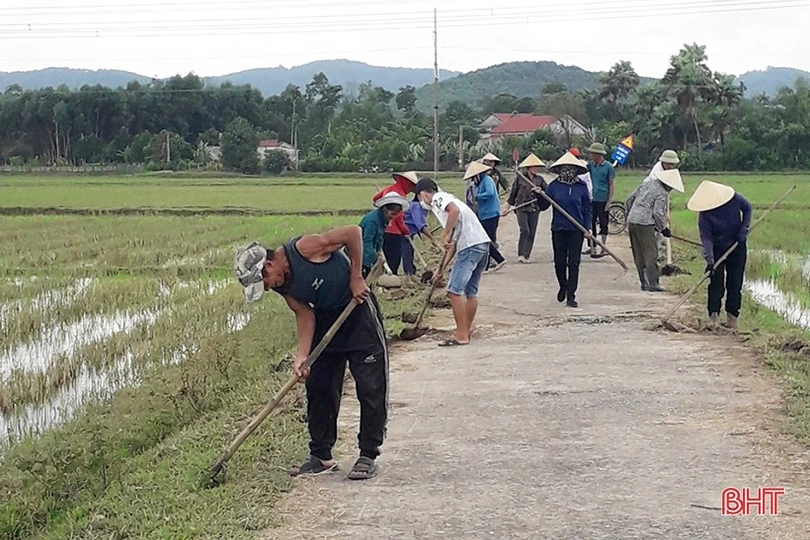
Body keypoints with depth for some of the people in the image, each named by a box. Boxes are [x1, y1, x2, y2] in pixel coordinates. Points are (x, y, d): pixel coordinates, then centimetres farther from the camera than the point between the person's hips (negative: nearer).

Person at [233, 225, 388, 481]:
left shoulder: (305, 248, -27)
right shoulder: (283, 287, -7)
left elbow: (353, 232, -22)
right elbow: (305, 314, -8)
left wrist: (356, 277, -19)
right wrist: (301, 356, -21)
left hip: (358, 309, -7)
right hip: (326, 318, 7)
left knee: (371, 387, -6)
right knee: (319, 387, 5)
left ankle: (368, 455, 2)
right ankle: (321, 455, 15)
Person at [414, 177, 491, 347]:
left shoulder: (438, 198, 2)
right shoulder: (446, 199, 28)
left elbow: (455, 210, -23)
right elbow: (454, 243, 26)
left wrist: (445, 236, -16)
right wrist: (441, 268, 24)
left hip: (471, 245, -10)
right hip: (482, 244, 10)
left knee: (455, 290, -6)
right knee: (471, 291, 16)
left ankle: (461, 336, -4)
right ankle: (465, 332, 23)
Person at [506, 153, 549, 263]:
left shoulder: (540, 179, 7)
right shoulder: (520, 178, 1)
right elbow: (513, 193, 7)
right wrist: (507, 208, 10)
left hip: (534, 209, 3)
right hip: (521, 208, -3)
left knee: (532, 233, 4)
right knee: (525, 230, -16)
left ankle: (526, 256, 13)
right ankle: (521, 254, -9)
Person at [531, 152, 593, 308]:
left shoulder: (581, 186, 0)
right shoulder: (554, 186, 0)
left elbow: (587, 208, 5)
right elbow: (543, 206, 2)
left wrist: (587, 228, -3)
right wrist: (539, 195, -16)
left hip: (576, 230, -1)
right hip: (558, 229, 1)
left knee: (574, 263, -2)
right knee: (559, 262, 7)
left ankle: (571, 296, 3)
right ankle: (563, 286, 35)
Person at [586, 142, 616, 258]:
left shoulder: (608, 167, -5)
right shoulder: (591, 165, 7)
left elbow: (611, 185, -5)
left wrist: (609, 201, -9)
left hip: (603, 200, -5)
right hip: (592, 200, 5)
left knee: (603, 224, 4)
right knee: (591, 224, 6)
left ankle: (603, 248, 11)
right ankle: (592, 248, 13)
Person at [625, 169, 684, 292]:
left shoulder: (646, 184, 16)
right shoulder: (662, 194, -7)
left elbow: (630, 199, 19)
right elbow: (658, 213, -14)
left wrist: (630, 213, 31)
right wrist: (664, 228, -1)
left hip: (631, 222, 8)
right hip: (644, 224, -8)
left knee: (639, 255, 12)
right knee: (651, 254, -3)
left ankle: (644, 282, 18)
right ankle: (652, 283, -7)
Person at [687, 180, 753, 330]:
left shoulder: (735, 199, -19)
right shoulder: (704, 214, -23)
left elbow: (748, 209, 1)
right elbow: (706, 237, -25)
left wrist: (744, 229, -11)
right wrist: (709, 259, -35)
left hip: (737, 246, 2)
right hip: (717, 249, -2)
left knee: (735, 283, 4)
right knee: (716, 283, -7)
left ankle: (733, 315, 11)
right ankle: (714, 315, -6)